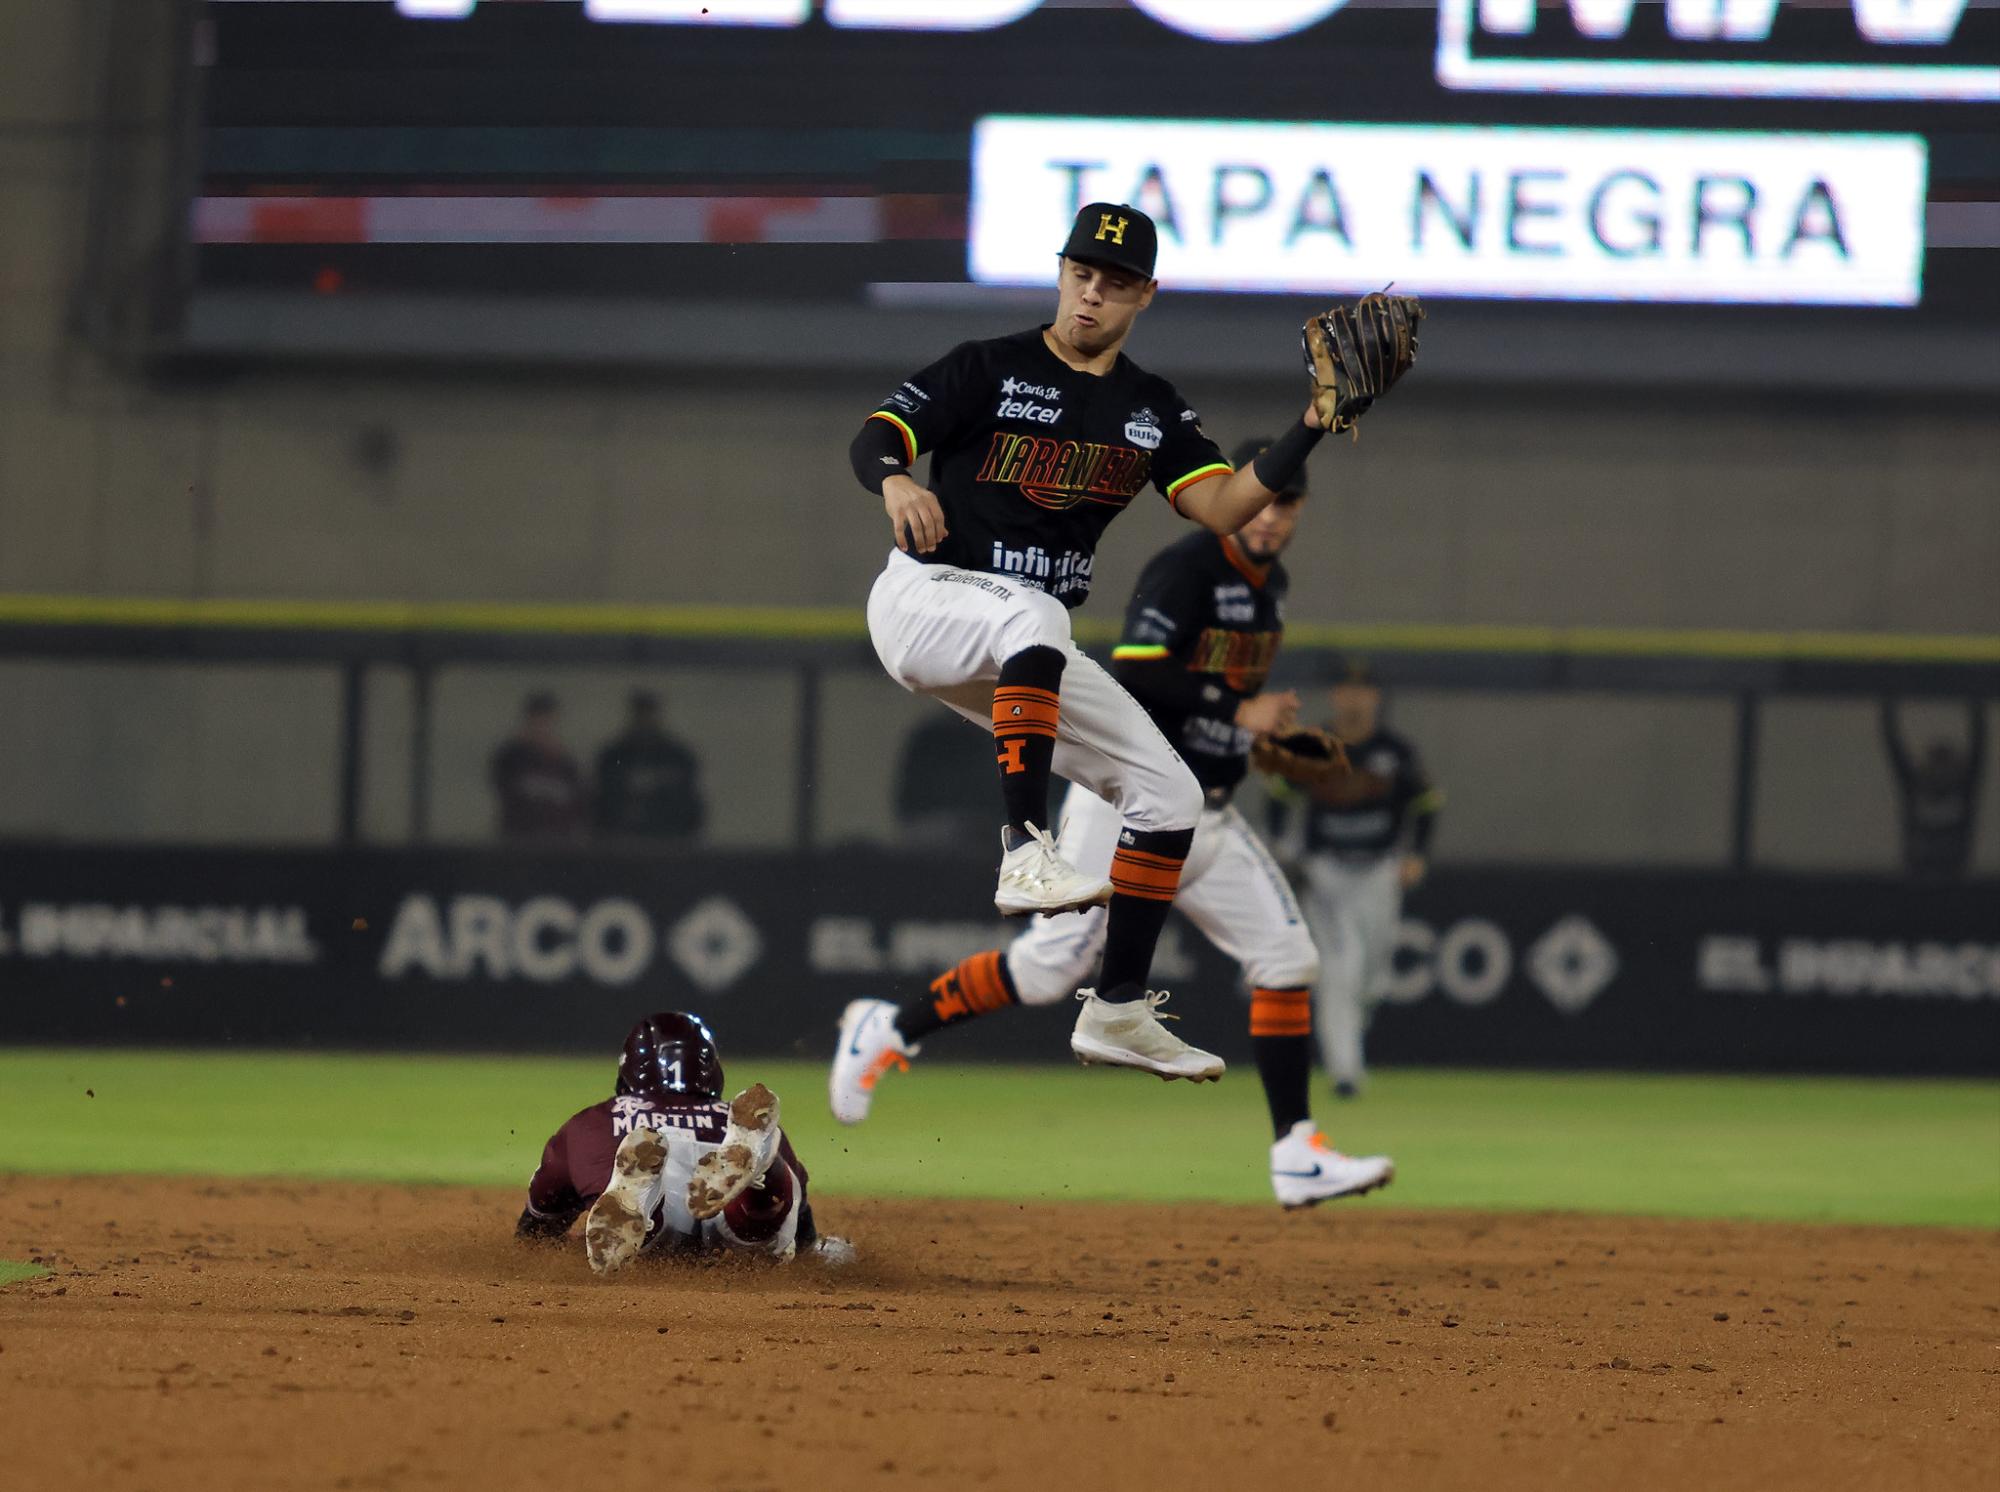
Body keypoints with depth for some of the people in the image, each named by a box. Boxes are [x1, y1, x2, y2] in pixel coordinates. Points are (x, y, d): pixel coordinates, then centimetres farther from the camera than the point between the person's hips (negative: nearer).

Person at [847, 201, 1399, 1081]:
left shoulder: (1153, 412, 10)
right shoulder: (990, 369, -3)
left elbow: (1222, 508, -3)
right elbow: (873, 438, -11)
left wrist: (1311, 425, -14)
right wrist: (896, 481, -34)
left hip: (1022, 660, 6)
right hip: (924, 600, -6)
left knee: (1170, 793, 0)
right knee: (1032, 614, -41)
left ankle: (1118, 1012, 8)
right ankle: (1026, 852, -46)